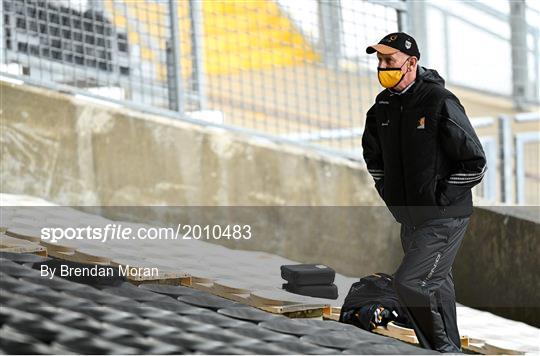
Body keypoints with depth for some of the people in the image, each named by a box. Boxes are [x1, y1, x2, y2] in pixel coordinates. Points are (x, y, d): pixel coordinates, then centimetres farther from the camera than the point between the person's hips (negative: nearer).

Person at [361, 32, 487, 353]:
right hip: (410, 219, 8)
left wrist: (441, 197, -13)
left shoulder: (440, 102, -16)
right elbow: (373, 154, 26)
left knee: (409, 282, -18)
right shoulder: (382, 106, 6)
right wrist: (387, 191, 16)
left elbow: (475, 163, -15)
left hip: (444, 218, -8)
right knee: (435, 286, 16)